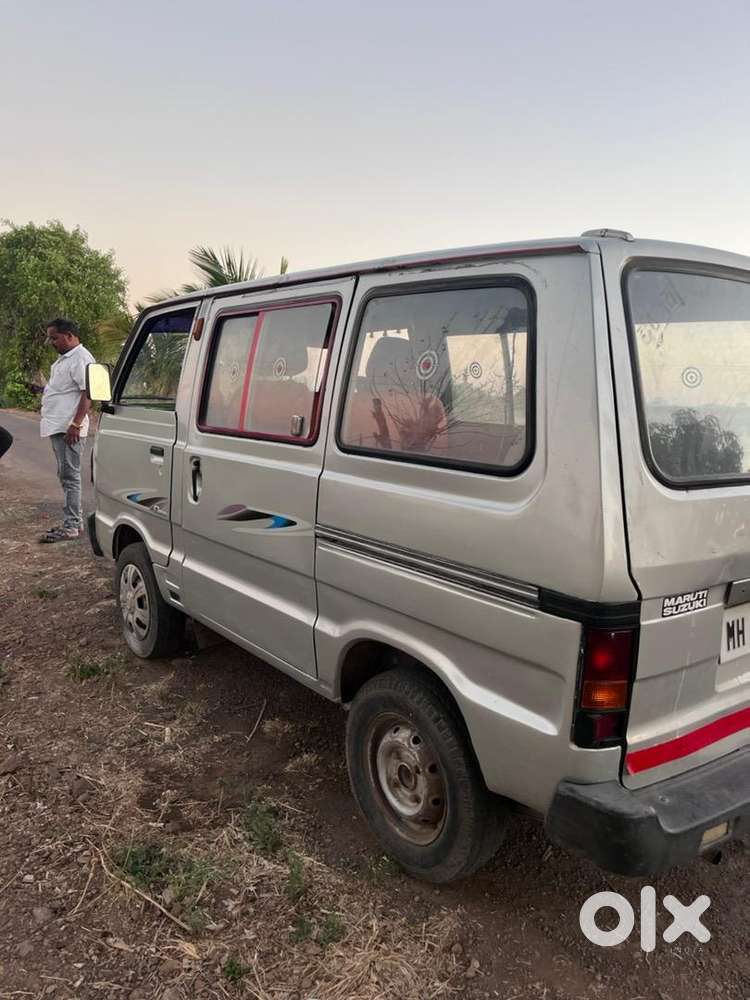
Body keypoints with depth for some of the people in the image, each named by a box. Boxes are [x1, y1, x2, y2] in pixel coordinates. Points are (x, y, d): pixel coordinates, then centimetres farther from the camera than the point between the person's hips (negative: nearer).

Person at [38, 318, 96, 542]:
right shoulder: (64, 358, 20)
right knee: (66, 476, 13)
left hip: (68, 429, -10)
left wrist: (76, 424, -24)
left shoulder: (81, 358, -13)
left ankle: (71, 526, -4)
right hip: (58, 427, 10)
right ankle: (75, 521, 20)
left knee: (69, 476, -7)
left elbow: (87, 393, -20)